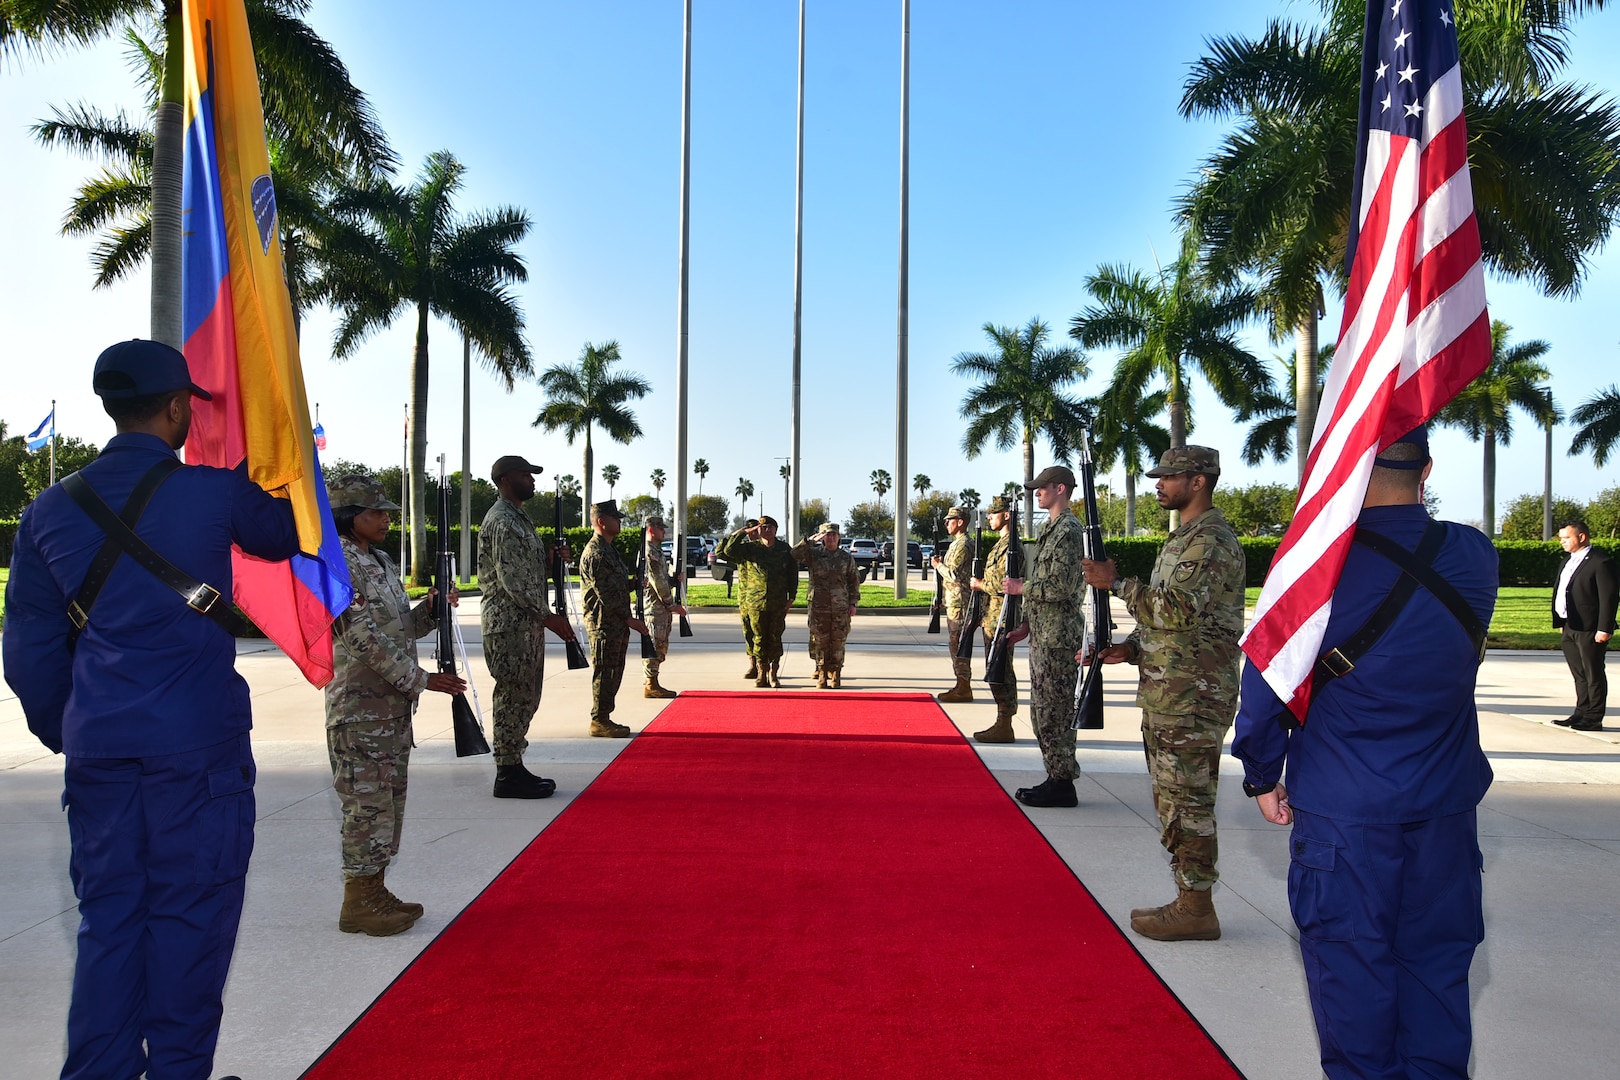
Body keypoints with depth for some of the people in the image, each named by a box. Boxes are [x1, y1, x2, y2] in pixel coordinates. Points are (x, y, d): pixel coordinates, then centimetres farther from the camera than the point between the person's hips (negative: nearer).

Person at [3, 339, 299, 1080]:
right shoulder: (216, 492, -8)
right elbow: (282, 538, 14)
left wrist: (62, 733, 19)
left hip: (98, 747, 4)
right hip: (198, 742, -4)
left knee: (108, 916, 13)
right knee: (190, 913, 6)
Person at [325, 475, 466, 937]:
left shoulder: (381, 562, 13)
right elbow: (366, 639, -20)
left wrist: (429, 611, 1)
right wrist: (420, 679, -18)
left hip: (394, 704, 9)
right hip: (359, 707, -9)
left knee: (390, 799, 14)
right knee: (368, 803, -3)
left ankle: (375, 890, 25)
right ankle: (358, 903, 8)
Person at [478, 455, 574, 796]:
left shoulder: (520, 518, 18)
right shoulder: (502, 522, -15)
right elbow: (512, 579, -21)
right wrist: (547, 616, -19)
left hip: (527, 623, 10)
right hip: (509, 623, -10)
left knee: (524, 697, 14)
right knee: (513, 697, -4)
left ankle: (514, 768, 21)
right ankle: (508, 774, 3)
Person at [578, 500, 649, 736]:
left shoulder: (607, 550, 17)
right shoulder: (595, 554, -16)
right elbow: (606, 593, -20)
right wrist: (629, 619, -17)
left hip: (616, 625, 10)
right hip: (604, 625, -10)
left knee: (613, 674, 13)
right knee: (604, 674, -4)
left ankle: (604, 719, 21)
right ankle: (599, 722, 4)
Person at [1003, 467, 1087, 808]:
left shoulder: (1068, 531, -15)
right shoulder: (1051, 528, 17)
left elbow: (1061, 588, -22)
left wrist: (1021, 588, -10)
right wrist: (1027, 625, 17)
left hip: (1059, 637, -10)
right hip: (1044, 635, 10)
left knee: (1054, 711, -5)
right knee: (1044, 710, 14)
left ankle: (1062, 785, 2)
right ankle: (1055, 778, 21)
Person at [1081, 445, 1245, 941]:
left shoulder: (1211, 540, -15)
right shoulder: (1184, 538, 18)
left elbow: (1180, 609, -25)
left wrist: (1117, 583, -18)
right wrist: (1131, 647, 9)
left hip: (1193, 696, -11)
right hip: (1168, 694, 11)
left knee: (1187, 802, -4)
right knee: (1174, 800, 15)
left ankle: (1196, 909, 5)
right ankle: (1189, 900, 23)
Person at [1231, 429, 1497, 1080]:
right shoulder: (1474, 557, -5)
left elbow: (1265, 684, -11)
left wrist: (1262, 776, 4)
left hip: (1342, 811, -4)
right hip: (1446, 806, 4)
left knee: (1352, 961, 10)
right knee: (1435, 960, 16)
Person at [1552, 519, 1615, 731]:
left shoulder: (1601, 562, -12)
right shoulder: (1567, 561, 15)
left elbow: (1609, 597, -15)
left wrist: (1604, 629, -18)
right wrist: (1560, 623, 16)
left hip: (1589, 630, -8)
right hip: (1569, 629, 8)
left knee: (1593, 674, 1)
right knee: (1579, 674, 14)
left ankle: (1593, 719, 7)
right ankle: (1581, 713, 22)